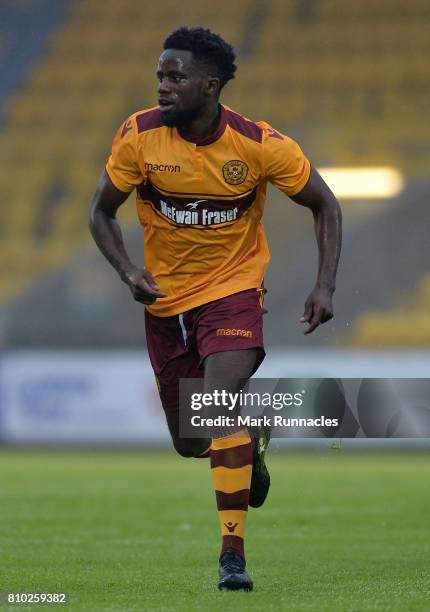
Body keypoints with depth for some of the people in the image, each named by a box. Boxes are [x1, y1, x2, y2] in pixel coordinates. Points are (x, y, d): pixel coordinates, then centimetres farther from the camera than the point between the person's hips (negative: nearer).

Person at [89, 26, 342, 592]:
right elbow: (102, 212, -1)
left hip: (233, 290, -3)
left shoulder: (261, 145, -17)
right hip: (165, 299, 3)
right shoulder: (139, 135, -13)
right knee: (189, 441, 10)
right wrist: (128, 271, -19)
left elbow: (325, 206, -3)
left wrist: (325, 286, -13)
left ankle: (233, 553, -20)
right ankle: (253, 439, 46)